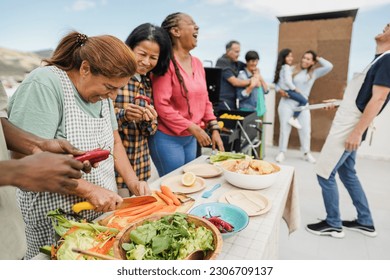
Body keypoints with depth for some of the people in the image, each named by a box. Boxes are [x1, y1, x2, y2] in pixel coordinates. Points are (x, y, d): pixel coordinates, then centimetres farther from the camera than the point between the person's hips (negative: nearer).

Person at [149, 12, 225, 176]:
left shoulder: (197, 63, 8)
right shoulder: (167, 63, -14)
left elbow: (205, 100, 12)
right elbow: (161, 106, -19)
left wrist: (214, 129, 5)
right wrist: (193, 128, -17)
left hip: (190, 138, 7)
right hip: (168, 138, -7)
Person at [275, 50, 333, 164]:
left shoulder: (314, 73, 9)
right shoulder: (292, 70, 3)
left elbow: (329, 67, 0)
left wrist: (318, 58, 9)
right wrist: (280, 90, -13)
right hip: (287, 102, -2)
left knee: (305, 129, 5)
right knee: (285, 127, 1)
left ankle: (307, 153, 21)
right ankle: (282, 152, 12)